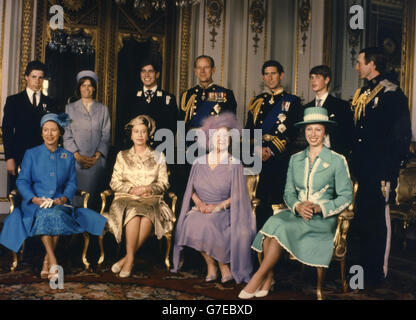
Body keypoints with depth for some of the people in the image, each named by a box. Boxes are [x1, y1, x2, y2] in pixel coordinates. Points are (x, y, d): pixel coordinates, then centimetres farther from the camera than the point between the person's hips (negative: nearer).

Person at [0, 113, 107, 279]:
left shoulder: (68, 157, 17)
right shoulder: (31, 154, 12)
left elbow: (72, 183, 11)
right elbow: (22, 181, 4)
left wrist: (64, 198, -11)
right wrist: (34, 199, -14)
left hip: (59, 204, 1)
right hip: (35, 204, -1)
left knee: (56, 215, -34)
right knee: (45, 215, -35)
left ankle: (47, 261, -24)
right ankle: (53, 262, -36)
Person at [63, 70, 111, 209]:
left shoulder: (103, 109, 13)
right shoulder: (70, 108, 12)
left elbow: (106, 135, 7)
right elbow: (67, 135, 5)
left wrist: (96, 156, -7)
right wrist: (78, 156, -8)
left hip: (96, 161, 0)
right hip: (75, 160, 0)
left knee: (93, 195, -4)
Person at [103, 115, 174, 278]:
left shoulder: (158, 156, 18)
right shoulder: (122, 156, 19)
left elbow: (164, 183, 11)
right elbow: (114, 182, 10)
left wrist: (150, 189, -10)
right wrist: (132, 189, -7)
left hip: (151, 199, 0)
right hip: (126, 198, 0)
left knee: (147, 216, -36)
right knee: (133, 214, -37)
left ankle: (127, 258, -29)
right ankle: (131, 259, -31)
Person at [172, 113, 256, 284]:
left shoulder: (234, 164, 2)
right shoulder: (199, 162, 12)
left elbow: (237, 195, -2)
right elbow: (192, 190, 12)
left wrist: (217, 206, -14)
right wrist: (199, 202, -8)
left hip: (224, 211, -3)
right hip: (201, 209, 3)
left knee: (208, 224, -33)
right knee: (190, 224, -29)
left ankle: (224, 265, -9)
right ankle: (211, 264, -9)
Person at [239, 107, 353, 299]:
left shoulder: (337, 160, 1)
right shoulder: (295, 159, 14)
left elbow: (346, 196, -1)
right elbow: (288, 192, 12)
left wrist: (319, 207, -16)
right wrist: (297, 206, -11)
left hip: (323, 219, -4)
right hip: (296, 214, 4)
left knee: (282, 228, -30)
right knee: (273, 223, -30)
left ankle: (258, 278, -18)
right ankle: (268, 279, -21)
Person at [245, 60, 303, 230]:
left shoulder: (292, 101, 6)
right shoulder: (256, 101, 18)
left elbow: (293, 132, -4)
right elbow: (248, 130, 11)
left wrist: (271, 150, -12)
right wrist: (258, 149, -7)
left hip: (280, 159, -3)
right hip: (257, 159, 3)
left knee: (279, 201, -5)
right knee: (259, 202, 3)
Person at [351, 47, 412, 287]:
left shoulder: (392, 94, -9)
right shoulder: (362, 94, 16)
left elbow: (402, 137, -13)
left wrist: (390, 171, -17)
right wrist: (351, 163, 14)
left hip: (379, 169, -8)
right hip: (360, 169, 8)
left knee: (377, 220, 1)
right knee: (360, 218, 13)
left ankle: (378, 272, 15)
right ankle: (365, 267, 28)